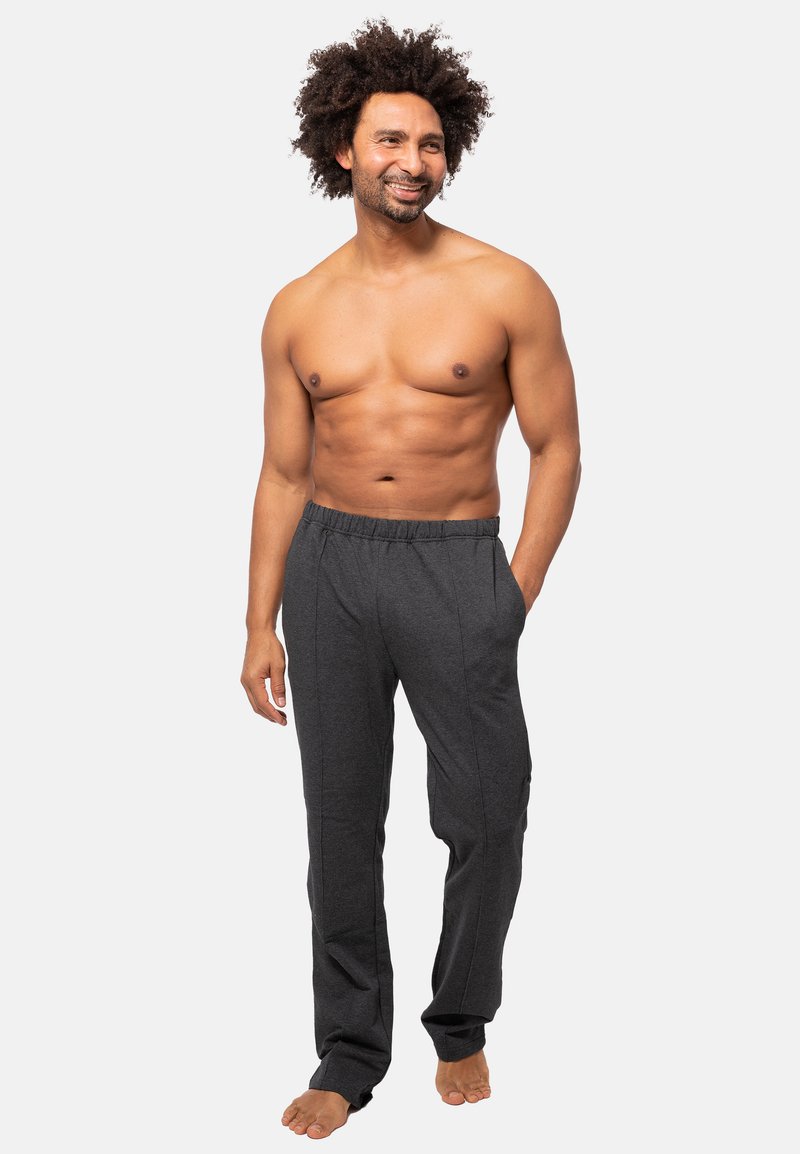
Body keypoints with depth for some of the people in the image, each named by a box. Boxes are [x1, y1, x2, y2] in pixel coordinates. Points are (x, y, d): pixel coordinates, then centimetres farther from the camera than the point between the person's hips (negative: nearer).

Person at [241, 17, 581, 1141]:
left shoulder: (506, 288, -3)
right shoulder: (299, 310, 6)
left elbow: (557, 450, 0)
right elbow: (283, 474, 10)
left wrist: (514, 598, -7)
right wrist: (259, 626, 8)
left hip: (458, 563, -2)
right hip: (328, 564, 3)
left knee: (487, 819, 3)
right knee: (341, 820, 8)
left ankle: (461, 1024, 29)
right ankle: (351, 1051, 24)